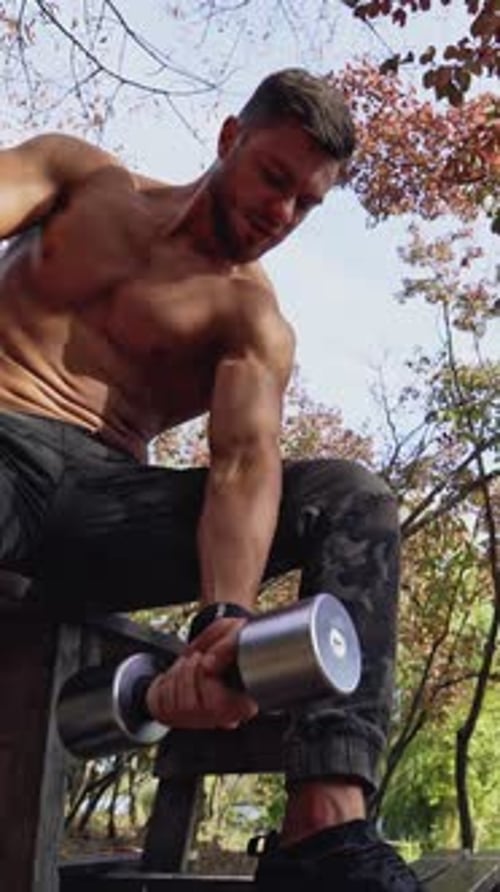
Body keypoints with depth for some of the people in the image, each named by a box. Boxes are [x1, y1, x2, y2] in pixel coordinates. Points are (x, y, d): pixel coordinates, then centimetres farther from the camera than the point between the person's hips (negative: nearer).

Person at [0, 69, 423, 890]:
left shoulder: (252, 320, 10)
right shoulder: (79, 171, 16)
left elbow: (245, 466, -8)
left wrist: (225, 619, -30)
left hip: (98, 495, 2)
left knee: (353, 501, -16)